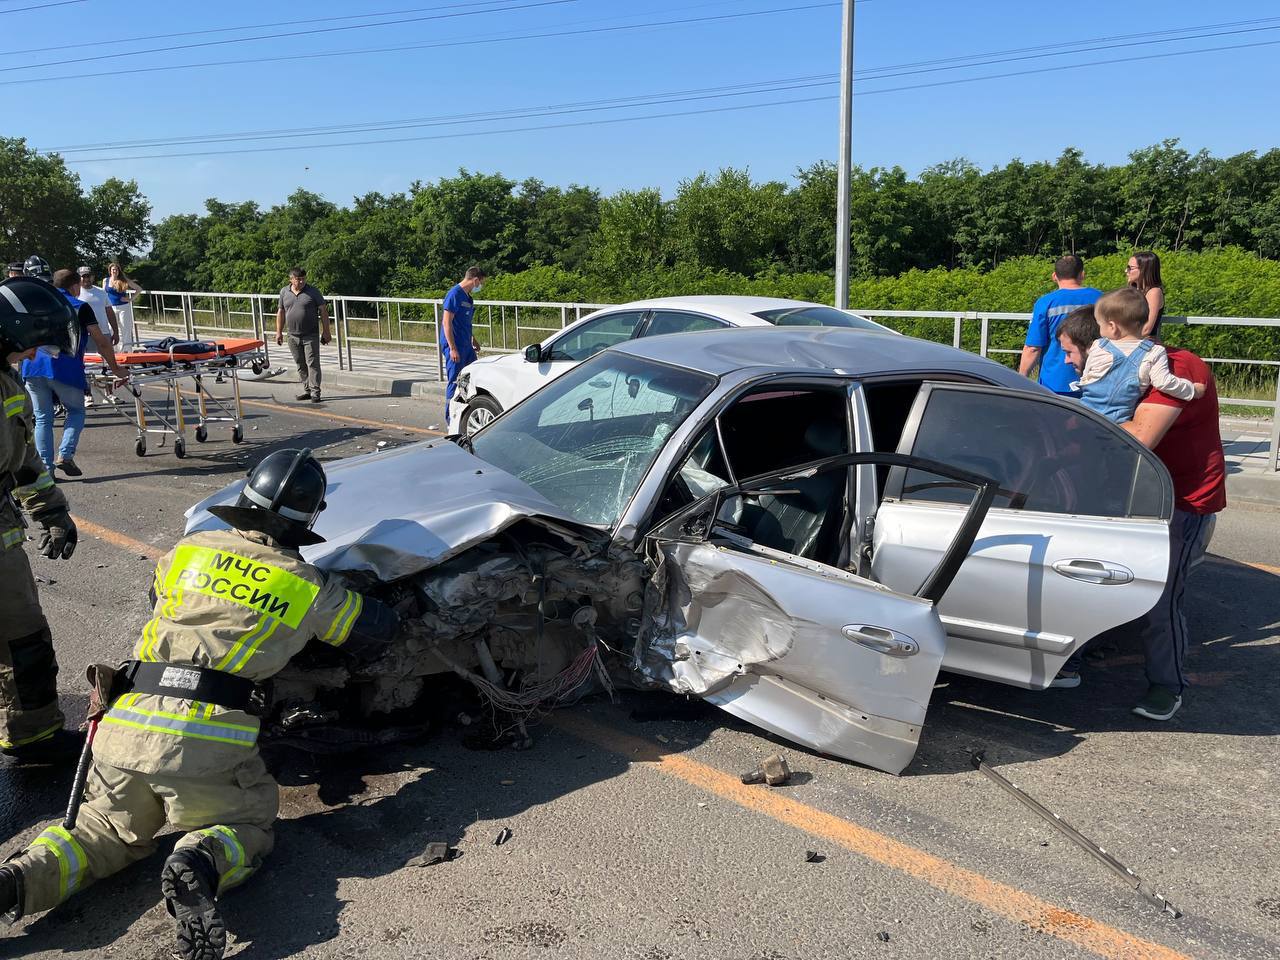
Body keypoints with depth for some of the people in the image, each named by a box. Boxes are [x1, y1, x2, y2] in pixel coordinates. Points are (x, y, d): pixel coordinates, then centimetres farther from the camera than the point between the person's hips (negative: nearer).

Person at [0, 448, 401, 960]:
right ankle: (197, 867, -14)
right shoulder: (309, 589, 5)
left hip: (126, 724, 4)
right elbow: (381, 629, 17)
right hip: (208, 737, -4)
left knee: (112, 828, 27)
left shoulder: (189, 550, 14)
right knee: (246, 824, 18)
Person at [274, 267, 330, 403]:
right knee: (300, 365, 9)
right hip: (293, 336, 4)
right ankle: (307, 390, 18)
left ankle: (315, 392, -6)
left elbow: (323, 311, -1)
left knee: (312, 364, -7)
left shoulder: (313, 292, -2)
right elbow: (281, 312, 15)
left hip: (311, 336, -4)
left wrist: (325, 332, -6)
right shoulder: (284, 292, 8)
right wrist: (279, 332, 11)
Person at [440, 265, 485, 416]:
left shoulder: (467, 296, 14)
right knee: (454, 381, -4)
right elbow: (446, 322, -19)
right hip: (455, 346, -9)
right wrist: (452, 348, -23)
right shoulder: (455, 294, -15)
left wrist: (473, 340, 32)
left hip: (466, 345, 9)